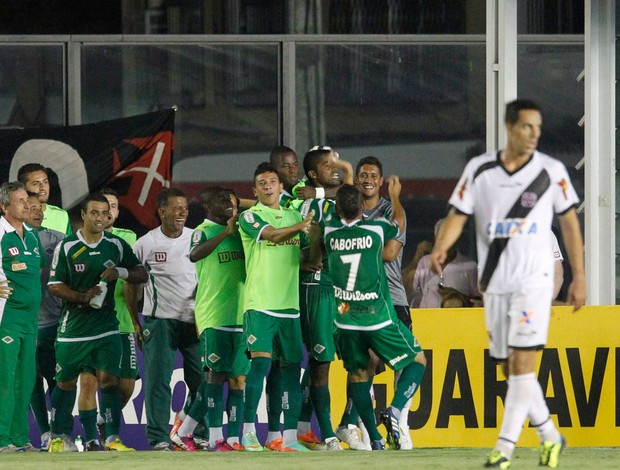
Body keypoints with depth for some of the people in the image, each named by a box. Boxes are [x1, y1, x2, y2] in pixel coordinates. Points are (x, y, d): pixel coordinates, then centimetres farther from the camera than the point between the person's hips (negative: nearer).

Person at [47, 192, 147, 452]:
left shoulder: (117, 245, 5)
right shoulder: (66, 247, -4)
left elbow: (142, 274, 9)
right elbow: (54, 285, -4)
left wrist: (120, 271, -11)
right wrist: (83, 296, -18)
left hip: (106, 326, 1)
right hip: (73, 327, -1)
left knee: (108, 379, -9)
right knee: (66, 382, 7)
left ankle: (112, 438, -7)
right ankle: (59, 436, 20)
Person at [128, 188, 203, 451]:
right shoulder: (145, 244, 1)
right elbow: (132, 284, 9)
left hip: (194, 318, 2)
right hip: (160, 320, -2)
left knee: (201, 379, 1)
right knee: (158, 380, -6)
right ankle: (159, 438, -2)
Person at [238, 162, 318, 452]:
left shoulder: (294, 216, 15)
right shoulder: (250, 217, 0)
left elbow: (310, 258, 16)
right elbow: (272, 234, -20)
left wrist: (315, 237, -5)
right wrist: (300, 227, -36)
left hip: (290, 305, 5)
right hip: (260, 304, -5)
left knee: (291, 368, 4)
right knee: (260, 361, -15)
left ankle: (290, 437, 8)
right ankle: (249, 432, -8)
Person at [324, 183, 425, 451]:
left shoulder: (330, 232, -3)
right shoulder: (376, 229, -9)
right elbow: (400, 222, 15)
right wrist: (395, 197, 34)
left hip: (346, 319, 3)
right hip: (378, 317, -3)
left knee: (357, 375, 15)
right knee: (416, 360, 12)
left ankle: (374, 438, 7)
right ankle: (395, 409, -11)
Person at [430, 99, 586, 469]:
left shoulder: (551, 171, -2)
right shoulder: (480, 169, 2)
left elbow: (570, 222, 5)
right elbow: (458, 215, 2)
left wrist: (579, 278, 3)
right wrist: (441, 247, -19)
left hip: (534, 281, -3)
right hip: (495, 282, 3)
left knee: (522, 363, -13)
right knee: (510, 369, 8)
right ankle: (550, 436, 24)